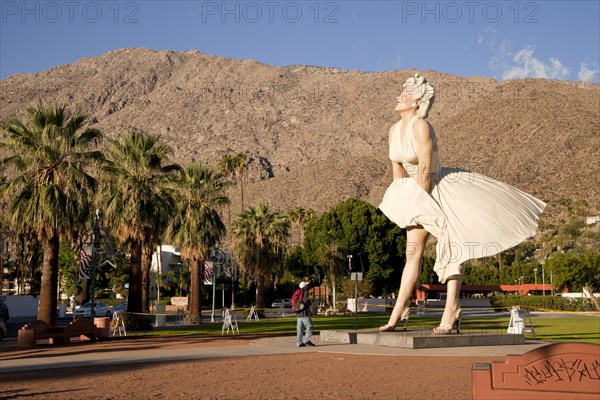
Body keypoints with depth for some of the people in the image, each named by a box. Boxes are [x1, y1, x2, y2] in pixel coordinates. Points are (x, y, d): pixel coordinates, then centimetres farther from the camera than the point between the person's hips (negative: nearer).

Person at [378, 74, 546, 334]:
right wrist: (402, 203, 8)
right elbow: (398, 168, 10)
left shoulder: (421, 126, -21)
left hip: (439, 188, -8)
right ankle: (399, 311, 12)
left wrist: (421, 202, -18)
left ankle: (451, 309, 1)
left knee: (450, 248, -3)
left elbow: (425, 168, -23)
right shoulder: (394, 130, 4)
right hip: (416, 190, 8)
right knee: (412, 252, 8)